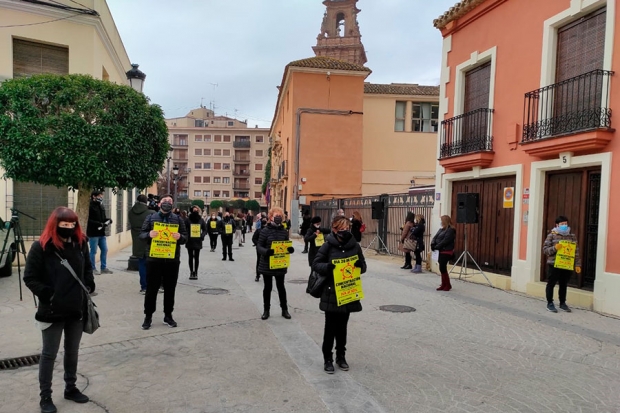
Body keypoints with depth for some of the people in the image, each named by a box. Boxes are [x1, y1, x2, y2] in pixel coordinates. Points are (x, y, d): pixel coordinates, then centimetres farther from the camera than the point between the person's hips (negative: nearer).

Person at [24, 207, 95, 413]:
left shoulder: (80, 243, 2)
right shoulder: (41, 247, -12)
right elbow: (30, 278, -8)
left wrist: (89, 287, 4)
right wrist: (47, 294, -14)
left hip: (77, 309, 5)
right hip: (52, 311, -5)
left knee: (72, 351, 17)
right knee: (49, 354, 7)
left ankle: (71, 388, 33)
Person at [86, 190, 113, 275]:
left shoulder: (101, 206, 13)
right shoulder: (90, 207, -14)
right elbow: (88, 220, -20)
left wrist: (108, 220, -2)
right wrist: (100, 224, -25)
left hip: (101, 233, 8)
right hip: (93, 233, -8)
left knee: (104, 250, 12)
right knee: (93, 251, 2)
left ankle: (104, 268, 22)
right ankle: (93, 268, 14)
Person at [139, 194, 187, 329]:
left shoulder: (178, 219, 7)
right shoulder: (150, 218, 5)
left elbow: (185, 237, 5)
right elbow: (141, 234, 3)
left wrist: (180, 237, -18)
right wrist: (149, 234, -19)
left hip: (172, 260, 1)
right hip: (154, 259, -1)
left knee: (170, 289, 9)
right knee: (151, 288, 6)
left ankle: (168, 315, 21)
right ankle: (148, 316, 18)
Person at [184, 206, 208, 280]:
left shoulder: (201, 220, 3)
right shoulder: (188, 220, -4)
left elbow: (205, 230, 8)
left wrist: (202, 235, -9)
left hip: (198, 241, 1)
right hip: (190, 241, -1)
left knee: (196, 257, 6)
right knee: (191, 257, 7)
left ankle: (195, 272, 14)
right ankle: (191, 272, 15)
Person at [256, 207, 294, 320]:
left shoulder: (284, 231, 1)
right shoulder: (265, 230, -9)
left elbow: (287, 245, 10)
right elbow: (259, 246, -10)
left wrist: (290, 249, -13)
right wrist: (266, 251, -30)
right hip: (267, 264, -2)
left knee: (281, 286, 13)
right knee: (268, 287, 9)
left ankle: (284, 309, 26)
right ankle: (266, 310, 24)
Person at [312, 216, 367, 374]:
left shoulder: (355, 246, 0)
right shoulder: (328, 245, -9)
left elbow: (363, 267, 8)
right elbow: (316, 264, -8)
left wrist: (360, 265, -16)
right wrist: (327, 266, -27)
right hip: (331, 293, -3)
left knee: (342, 327, 16)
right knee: (330, 327, 5)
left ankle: (341, 357, 31)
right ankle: (327, 359, 21)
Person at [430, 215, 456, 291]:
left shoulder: (450, 230, -10)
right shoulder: (441, 229, 17)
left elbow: (445, 241, -19)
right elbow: (435, 237, 10)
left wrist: (437, 247, -18)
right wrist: (433, 244, -9)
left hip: (446, 252, -8)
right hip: (440, 251, 8)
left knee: (442, 268, -8)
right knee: (442, 268, 11)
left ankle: (448, 285, 4)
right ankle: (443, 285, 18)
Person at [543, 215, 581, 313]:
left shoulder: (572, 236, 8)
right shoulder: (552, 235, -3)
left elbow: (576, 252, 9)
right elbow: (545, 249, -5)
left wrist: (577, 265, 4)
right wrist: (554, 248, -23)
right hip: (553, 264, -3)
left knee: (564, 285, 13)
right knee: (551, 284, 4)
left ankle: (562, 303, 26)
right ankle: (550, 303, 13)